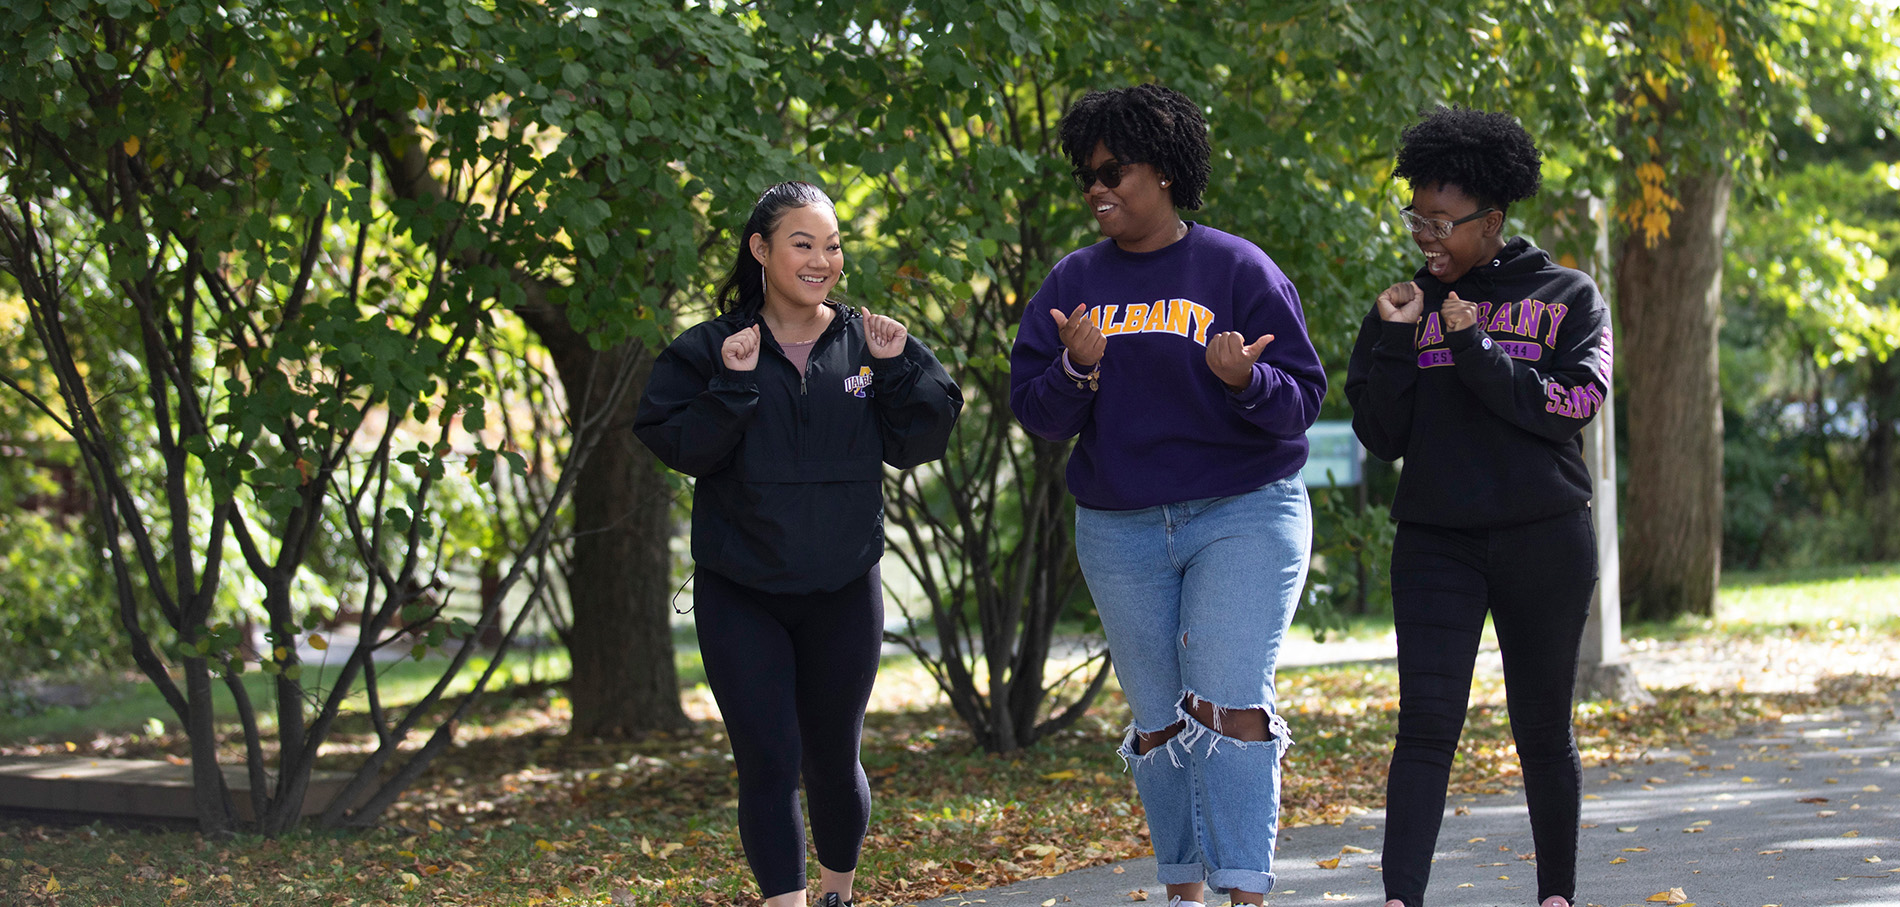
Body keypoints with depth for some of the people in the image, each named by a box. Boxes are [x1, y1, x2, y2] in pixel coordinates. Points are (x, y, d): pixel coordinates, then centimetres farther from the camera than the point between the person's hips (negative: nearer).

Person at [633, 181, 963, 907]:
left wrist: (899, 368, -14)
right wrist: (733, 385, -23)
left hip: (843, 595, 2)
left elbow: (919, 442, -1)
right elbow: (678, 446, -12)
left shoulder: (865, 344, 1)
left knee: (833, 759, 14)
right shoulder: (711, 350, -4)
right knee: (768, 762, -8)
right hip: (740, 598, -2)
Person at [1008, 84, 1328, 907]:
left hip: (1242, 517, -4)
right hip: (1119, 531, 4)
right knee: (1158, 720, 9)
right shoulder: (1073, 283, 8)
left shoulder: (1239, 269, -2)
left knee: (1229, 706, -14)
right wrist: (1076, 370, -17)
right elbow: (1034, 412, 3)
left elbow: (1301, 398, -5)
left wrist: (1245, 380, -26)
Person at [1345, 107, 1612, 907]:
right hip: (1435, 541, 1)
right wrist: (1395, 342, -8)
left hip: (1545, 541, -1)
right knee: (1426, 724, -12)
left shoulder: (1569, 297, 4)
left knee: (1543, 730, 7)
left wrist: (1474, 349, -15)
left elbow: (1573, 404, -10)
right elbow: (1380, 437, 5)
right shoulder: (1407, 304, 9)